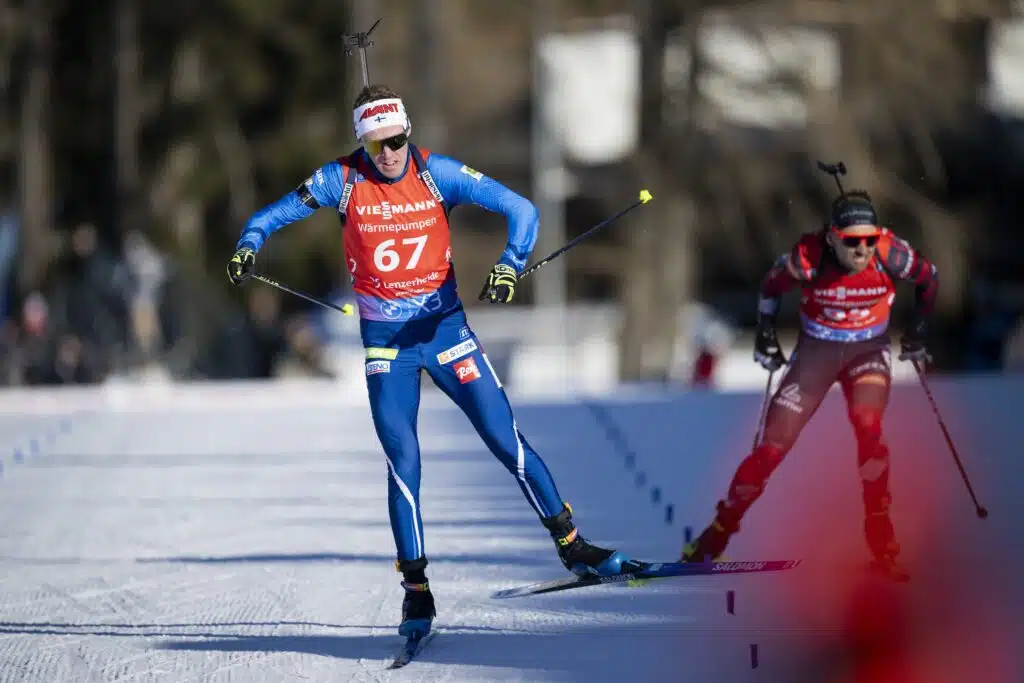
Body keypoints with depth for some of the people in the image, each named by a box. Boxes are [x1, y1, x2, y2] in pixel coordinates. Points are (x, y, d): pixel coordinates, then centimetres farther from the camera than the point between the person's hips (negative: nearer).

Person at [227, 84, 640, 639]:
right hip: (386, 341, 0)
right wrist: (248, 244, -18)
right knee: (403, 462, -7)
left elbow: (520, 210, -8)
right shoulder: (343, 182, -7)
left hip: (446, 326, 0)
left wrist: (510, 265, -24)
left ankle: (571, 546, 10)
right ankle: (416, 590, 3)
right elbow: (275, 214, 3)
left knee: (507, 440, -2)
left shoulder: (438, 175, -8)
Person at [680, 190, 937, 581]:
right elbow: (771, 287, -4)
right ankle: (721, 529, 18)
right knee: (773, 446, -3)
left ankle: (882, 543, -20)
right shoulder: (808, 259, -27)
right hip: (816, 352, 0)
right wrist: (766, 337, -1)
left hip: (868, 351, 0)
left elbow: (928, 279, -2)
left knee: (867, 423, -28)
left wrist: (917, 334, 3)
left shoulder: (890, 255, -25)